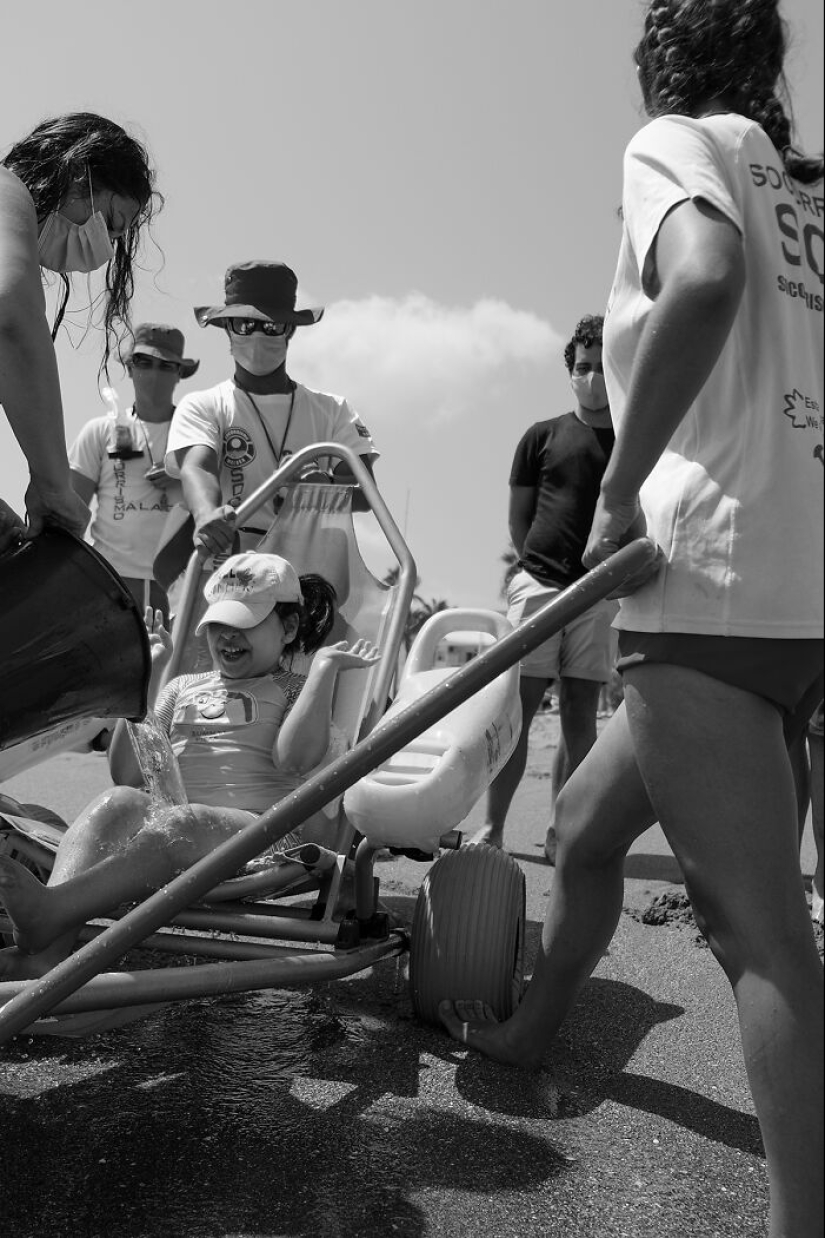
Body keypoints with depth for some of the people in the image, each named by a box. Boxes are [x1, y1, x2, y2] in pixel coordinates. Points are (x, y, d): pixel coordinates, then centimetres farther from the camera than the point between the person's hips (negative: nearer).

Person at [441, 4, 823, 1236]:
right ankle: (529, 1027, 42)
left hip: (716, 585, -8)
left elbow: (706, 278, -22)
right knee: (585, 815, 22)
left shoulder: (674, 144, 1)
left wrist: (619, 496, -15)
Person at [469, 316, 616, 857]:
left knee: (580, 716, 3)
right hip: (538, 583, -1)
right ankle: (491, 827, 5)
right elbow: (519, 520, 12)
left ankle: (561, 832, 13)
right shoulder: (542, 437, 10)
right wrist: (547, 566, 5)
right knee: (518, 706, -3)